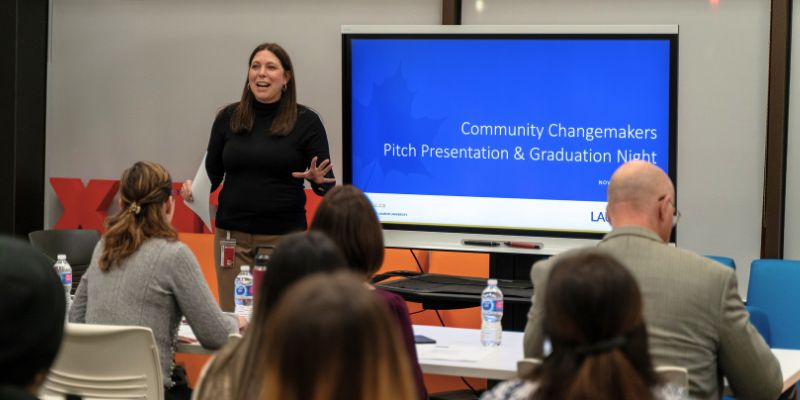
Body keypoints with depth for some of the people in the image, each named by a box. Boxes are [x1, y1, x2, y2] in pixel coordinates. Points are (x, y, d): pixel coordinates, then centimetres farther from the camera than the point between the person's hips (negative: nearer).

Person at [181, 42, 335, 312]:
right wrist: (194, 188, -8)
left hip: (284, 236, -2)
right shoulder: (228, 118, 5)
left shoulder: (306, 122, -2)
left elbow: (328, 183, -1)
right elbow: (212, 173, 12)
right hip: (233, 235, 2)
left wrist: (318, 180, -23)